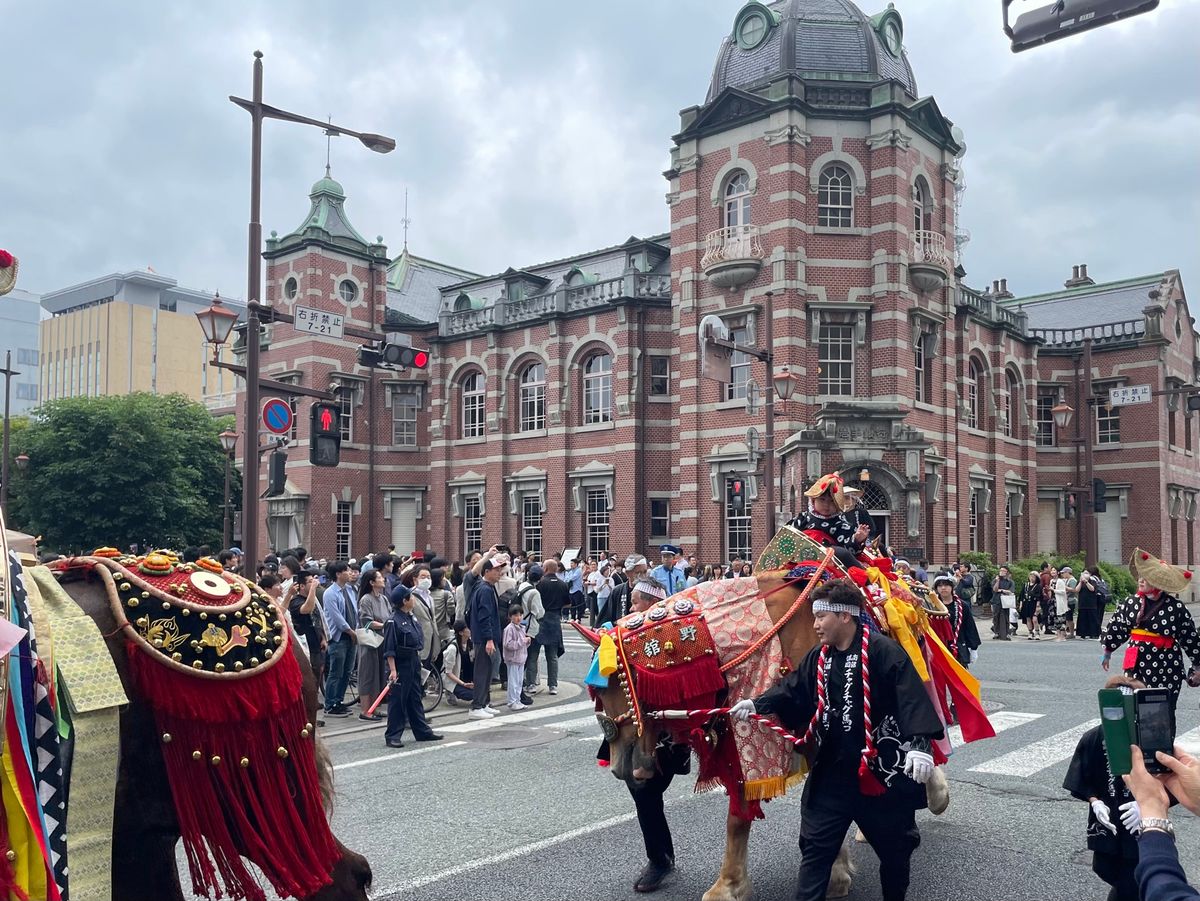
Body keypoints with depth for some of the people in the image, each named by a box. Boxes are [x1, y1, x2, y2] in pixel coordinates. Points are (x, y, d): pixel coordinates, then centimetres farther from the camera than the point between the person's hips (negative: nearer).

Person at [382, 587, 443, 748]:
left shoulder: (412, 618, 8)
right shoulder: (394, 621, -17)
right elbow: (389, 649, -18)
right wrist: (392, 670, -22)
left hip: (414, 663, 8)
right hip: (400, 664, -8)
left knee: (415, 698, 16)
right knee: (397, 700, -2)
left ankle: (422, 731, 23)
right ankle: (392, 735, 5)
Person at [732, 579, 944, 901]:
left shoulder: (883, 651, -15)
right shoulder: (818, 658, 6)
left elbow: (912, 698, -23)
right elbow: (792, 691, 3)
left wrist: (919, 744, -35)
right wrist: (757, 704, -13)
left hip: (882, 770, -4)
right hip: (829, 772, 5)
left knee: (895, 847, 17)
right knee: (815, 847, 6)